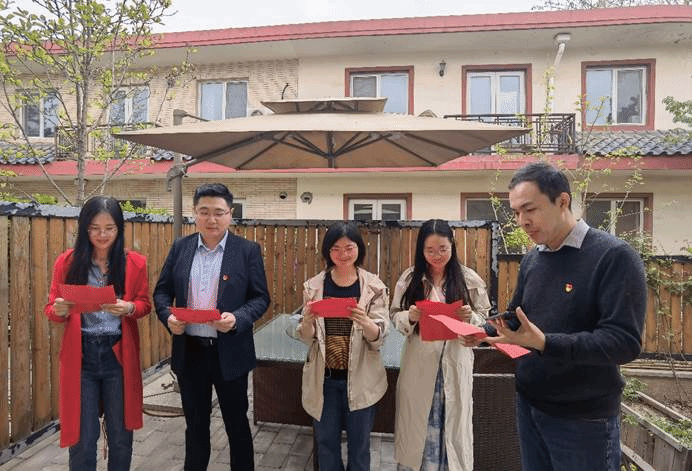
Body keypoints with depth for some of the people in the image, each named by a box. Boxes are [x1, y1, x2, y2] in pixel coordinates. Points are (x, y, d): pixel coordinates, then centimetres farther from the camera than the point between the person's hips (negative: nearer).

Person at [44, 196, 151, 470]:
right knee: (82, 437, 7)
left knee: (121, 435, 13)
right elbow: (50, 309, 3)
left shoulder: (135, 263, -2)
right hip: (80, 355, 0)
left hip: (119, 355, 0)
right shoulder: (67, 262, -1)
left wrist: (128, 308, -18)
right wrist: (59, 310, -20)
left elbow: (145, 304, 4)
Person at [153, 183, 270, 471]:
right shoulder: (180, 248, 3)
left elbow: (260, 297, -6)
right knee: (195, 424, 21)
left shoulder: (248, 250, -7)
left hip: (230, 352, -2)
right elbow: (162, 291, 6)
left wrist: (237, 318, -23)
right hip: (189, 351, 3)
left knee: (236, 423, 15)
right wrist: (168, 317, -13)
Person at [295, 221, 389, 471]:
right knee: (326, 441, 18)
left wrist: (364, 322, -31)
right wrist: (307, 321, -24)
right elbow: (306, 338, -2)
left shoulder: (374, 286, -8)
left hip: (360, 379, -1)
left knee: (359, 443, 16)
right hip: (324, 378, 1)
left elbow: (378, 338, -10)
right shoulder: (314, 286, -3)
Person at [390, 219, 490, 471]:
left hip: (455, 363, 0)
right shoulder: (409, 278, -2)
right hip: (419, 364, 0)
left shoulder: (469, 278, -1)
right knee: (417, 421, 10)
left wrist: (470, 317, -17)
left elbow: (483, 317, 4)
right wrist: (410, 317, -18)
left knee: (453, 421, 10)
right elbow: (395, 316, 3)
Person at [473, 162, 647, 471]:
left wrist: (545, 343, -34)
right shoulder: (531, 259, 4)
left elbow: (625, 342, -23)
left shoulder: (614, 256, -17)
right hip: (527, 404, 6)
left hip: (584, 417, -6)